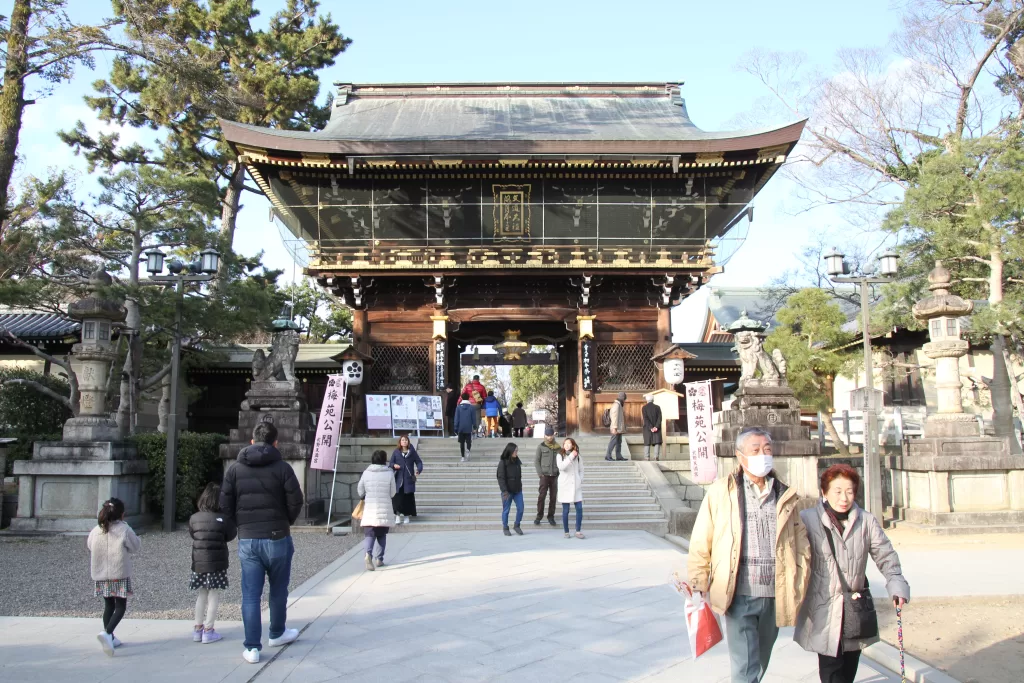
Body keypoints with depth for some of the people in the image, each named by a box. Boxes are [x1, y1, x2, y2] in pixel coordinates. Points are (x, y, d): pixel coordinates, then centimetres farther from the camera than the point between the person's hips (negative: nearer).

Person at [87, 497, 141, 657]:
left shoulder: (96, 530, 0)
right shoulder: (124, 530, -13)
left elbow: (89, 546, 15)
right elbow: (136, 546, -2)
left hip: (100, 576, 5)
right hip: (119, 575, -5)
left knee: (109, 606, 18)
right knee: (120, 607, 1)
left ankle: (110, 638, 23)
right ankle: (107, 633, -20)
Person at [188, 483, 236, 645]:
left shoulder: (194, 518, -1)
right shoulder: (223, 519, -14)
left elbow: (192, 534, 11)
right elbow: (231, 535, -3)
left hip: (198, 563, 4)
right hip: (216, 564, -4)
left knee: (202, 595, 17)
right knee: (213, 596, 5)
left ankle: (198, 628, 22)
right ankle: (208, 631, 5)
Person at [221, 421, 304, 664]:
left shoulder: (235, 468, 1)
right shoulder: (282, 467, -7)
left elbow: (225, 504, -1)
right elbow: (295, 502, -9)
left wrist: (240, 526, 13)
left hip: (247, 540, 2)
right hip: (277, 538, -1)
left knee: (250, 594, 4)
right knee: (278, 590, 17)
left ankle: (252, 647, 3)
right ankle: (277, 634, 32)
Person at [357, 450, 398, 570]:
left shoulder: (366, 473, 0)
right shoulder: (389, 473, -4)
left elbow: (360, 491, 7)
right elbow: (393, 493, 1)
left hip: (369, 509, 0)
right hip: (384, 509, 0)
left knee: (369, 534, 0)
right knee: (382, 535, 15)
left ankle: (368, 553, -25)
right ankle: (379, 559, 17)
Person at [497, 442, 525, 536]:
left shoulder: (517, 461, 5)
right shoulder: (502, 463, -11)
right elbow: (501, 478, -13)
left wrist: (520, 487, 13)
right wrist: (505, 491, -18)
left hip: (517, 490, 5)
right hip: (507, 491, -5)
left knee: (520, 509, 3)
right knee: (506, 510, 5)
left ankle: (517, 525, 22)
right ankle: (505, 528, 20)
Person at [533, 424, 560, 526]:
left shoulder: (557, 447, 8)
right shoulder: (541, 446, 1)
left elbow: (560, 461, 13)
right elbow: (536, 461, 1)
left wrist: (559, 473, 3)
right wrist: (540, 473, -7)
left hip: (555, 475, 2)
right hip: (544, 475, -2)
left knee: (553, 497, 4)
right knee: (541, 496, -7)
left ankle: (551, 516, 14)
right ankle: (539, 515, 5)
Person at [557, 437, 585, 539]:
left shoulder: (577, 456, 9)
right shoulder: (560, 455, -1)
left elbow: (581, 470, 16)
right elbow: (561, 467, -19)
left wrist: (580, 481, 2)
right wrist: (571, 457, -22)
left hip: (576, 486, 3)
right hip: (564, 486, -3)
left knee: (579, 508, -4)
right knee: (565, 511, 1)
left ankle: (578, 531, 5)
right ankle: (566, 532, 12)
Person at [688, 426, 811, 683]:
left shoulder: (786, 496, 9)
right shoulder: (720, 492, -3)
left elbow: (801, 543, 12)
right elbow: (700, 544, 0)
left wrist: (798, 585, 3)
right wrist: (699, 587, -4)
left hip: (775, 597, 4)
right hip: (739, 597, -4)